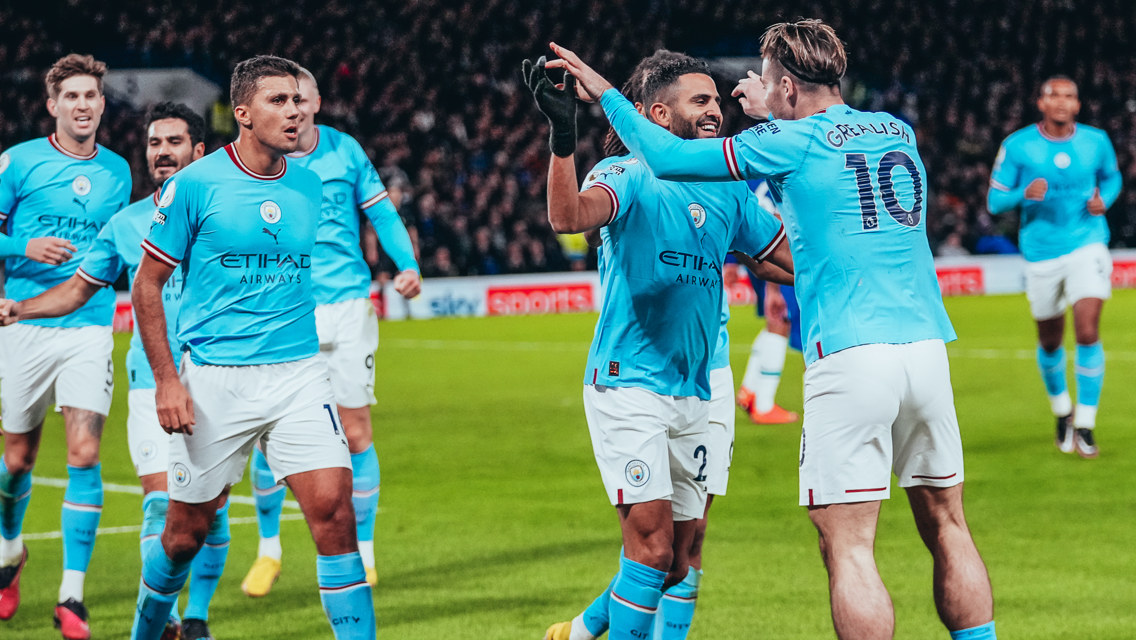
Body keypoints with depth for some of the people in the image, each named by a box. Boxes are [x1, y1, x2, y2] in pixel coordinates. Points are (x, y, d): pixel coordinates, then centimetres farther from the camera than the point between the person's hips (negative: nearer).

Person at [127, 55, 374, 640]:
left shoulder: (308, 185, 7)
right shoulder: (195, 184, -7)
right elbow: (147, 285, -2)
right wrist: (166, 379, -9)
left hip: (298, 371, 3)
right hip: (214, 379, -3)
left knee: (333, 508, -14)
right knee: (186, 531, 8)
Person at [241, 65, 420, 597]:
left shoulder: (345, 151, 3)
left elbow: (382, 214, 7)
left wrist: (408, 265, -8)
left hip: (346, 306, 0)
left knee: (355, 432, -1)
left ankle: (363, 554, 12)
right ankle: (268, 550, 17)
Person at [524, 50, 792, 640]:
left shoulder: (729, 189, 11)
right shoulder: (628, 174, -8)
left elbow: (795, 261, 16)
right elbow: (568, 216, -29)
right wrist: (563, 137, -43)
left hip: (694, 392, 7)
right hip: (627, 386, -7)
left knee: (683, 557, 9)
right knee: (654, 545, -14)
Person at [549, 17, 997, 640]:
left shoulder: (791, 142, 0)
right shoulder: (898, 132, 16)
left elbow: (668, 157, 2)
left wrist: (605, 94, 14)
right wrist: (770, 115, 43)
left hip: (851, 355, -6)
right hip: (927, 345, 6)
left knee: (847, 546, -5)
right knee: (946, 526, 12)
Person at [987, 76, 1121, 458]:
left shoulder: (1096, 142, 0)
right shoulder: (1017, 147, -6)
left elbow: (1112, 177, 19)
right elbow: (995, 201, -2)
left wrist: (1104, 200, -3)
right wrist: (1024, 194, -23)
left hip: (1087, 246, 0)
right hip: (1041, 252, 0)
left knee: (1088, 333, -16)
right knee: (1050, 341, 11)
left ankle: (1085, 426, -6)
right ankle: (1062, 410, 39)